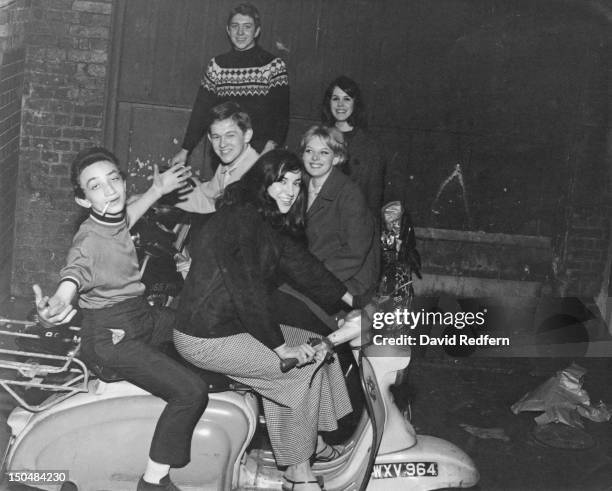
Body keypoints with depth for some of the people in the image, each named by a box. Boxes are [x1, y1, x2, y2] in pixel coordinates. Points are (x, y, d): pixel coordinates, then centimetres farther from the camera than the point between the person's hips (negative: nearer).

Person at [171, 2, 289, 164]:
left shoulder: (274, 65, -1)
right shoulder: (216, 65, 10)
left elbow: (281, 113, -8)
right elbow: (201, 110, 11)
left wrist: (270, 148, -22)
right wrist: (185, 150, 7)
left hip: (260, 152, -3)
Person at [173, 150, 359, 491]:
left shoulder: (273, 223, 10)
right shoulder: (240, 219, -20)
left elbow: (302, 265, 13)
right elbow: (248, 290, -26)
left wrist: (352, 299, 12)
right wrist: (282, 347, -25)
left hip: (238, 323, 10)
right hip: (207, 337, -10)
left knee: (318, 347, 8)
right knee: (304, 368, -15)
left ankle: (314, 441, 15)